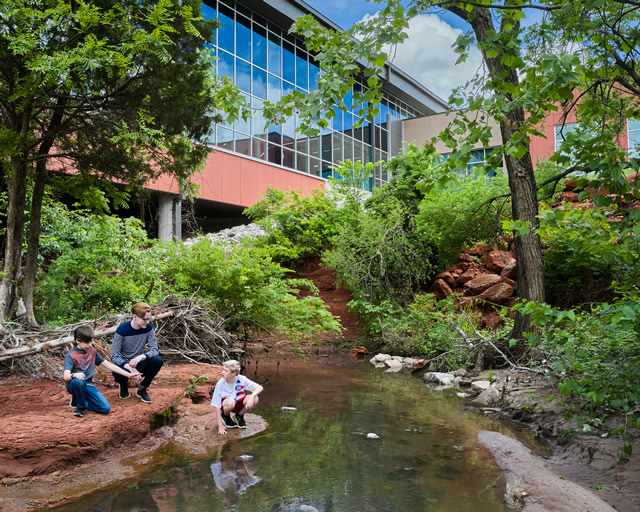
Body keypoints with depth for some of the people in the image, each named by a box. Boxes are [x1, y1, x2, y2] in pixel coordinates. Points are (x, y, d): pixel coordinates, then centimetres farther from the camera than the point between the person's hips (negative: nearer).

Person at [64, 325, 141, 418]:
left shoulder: (93, 352, 6)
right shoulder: (70, 356, -9)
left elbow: (108, 365, 5)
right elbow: (66, 377, -21)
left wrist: (128, 374, -1)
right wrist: (74, 375, -46)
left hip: (88, 385, 4)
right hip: (74, 385, -4)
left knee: (106, 408, -15)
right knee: (78, 381, -41)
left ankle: (78, 401, 9)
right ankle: (81, 406, -12)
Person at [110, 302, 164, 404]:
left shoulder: (148, 328, -10)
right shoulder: (122, 329, -19)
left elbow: (155, 350, -14)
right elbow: (114, 355, -19)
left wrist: (141, 357, -35)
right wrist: (129, 367, -35)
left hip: (138, 362, 3)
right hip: (123, 364, -3)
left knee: (158, 360, -27)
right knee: (119, 375, -38)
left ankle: (142, 389, -4)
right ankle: (124, 384, 3)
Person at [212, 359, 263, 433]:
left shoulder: (241, 379, -20)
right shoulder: (220, 384, -24)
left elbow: (260, 388, -19)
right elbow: (217, 406, -19)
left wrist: (251, 396, -39)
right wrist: (220, 425, -22)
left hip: (239, 403, 3)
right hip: (226, 405, -3)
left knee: (254, 399, -26)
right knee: (230, 402, -39)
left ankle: (239, 415, 3)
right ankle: (225, 416, -1)